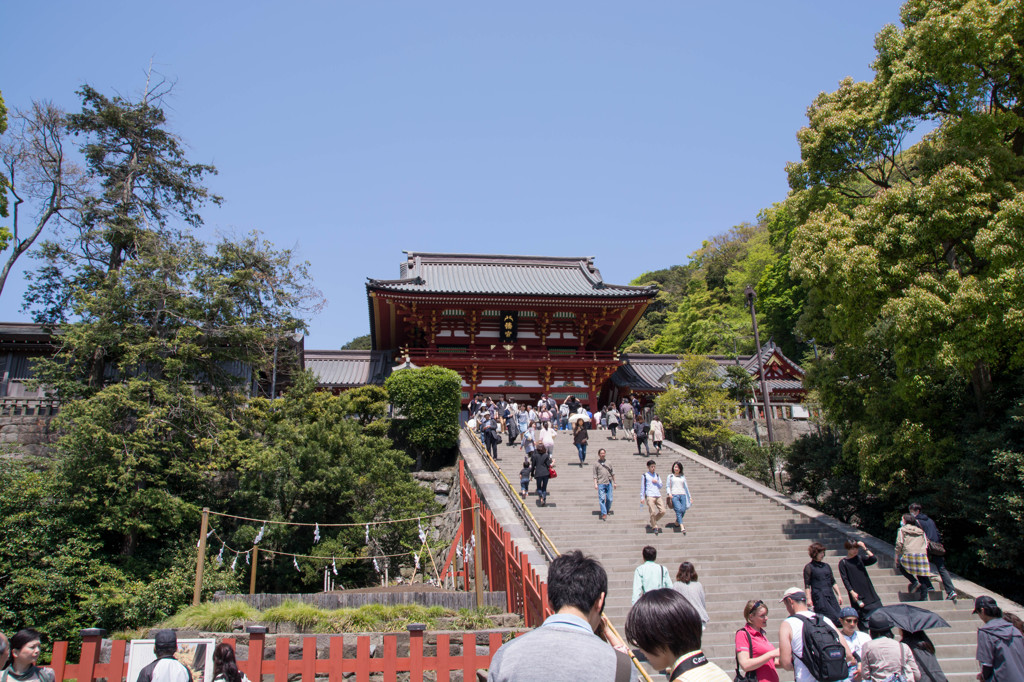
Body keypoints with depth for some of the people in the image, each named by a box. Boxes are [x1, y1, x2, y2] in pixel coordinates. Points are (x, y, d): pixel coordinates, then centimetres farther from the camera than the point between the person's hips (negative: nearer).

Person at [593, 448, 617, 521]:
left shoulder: (608, 462, 11)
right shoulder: (596, 464, 5)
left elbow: (612, 473, 16)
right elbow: (595, 475, 4)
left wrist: (614, 483, 15)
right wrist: (595, 484, -7)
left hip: (609, 483, 3)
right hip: (601, 483, -3)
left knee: (609, 499, 4)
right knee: (602, 499, -9)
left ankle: (607, 510, 26)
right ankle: (604, 514, -7)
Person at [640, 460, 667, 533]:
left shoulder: (657, 475, 21)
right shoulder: (645, 475, 8)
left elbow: (660, 486, 21)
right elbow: (642, 487, 8)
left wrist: (657, 482, 0)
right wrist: (642, 497, 3)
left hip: (658, 496, 4)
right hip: (649, 496, -4)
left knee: (663, 511, -4)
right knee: (653, 512, -12)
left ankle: (653, 522, 18)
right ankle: (654, 527, 4)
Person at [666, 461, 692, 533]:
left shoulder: (683, 477, 22)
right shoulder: (670, 476, 16)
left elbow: (686, 487, 24)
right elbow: (667, 486, 11)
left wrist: (690, 497, 20)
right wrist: (669, 493, -7)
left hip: (682, 495, 3)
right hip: (674, 495, -3)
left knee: (683, 510, -16)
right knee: (678, 509, -21)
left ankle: (677, 522, 8)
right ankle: (682, 527, -30)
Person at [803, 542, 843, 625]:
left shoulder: (826, 566, 16)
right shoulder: (809, 567, -1)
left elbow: (833, 582, 21)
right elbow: (807, 585, -4)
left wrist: (839, 595, 15)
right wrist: (809, 599, -12)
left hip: (830, 595, 6)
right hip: (818, 596, -6)